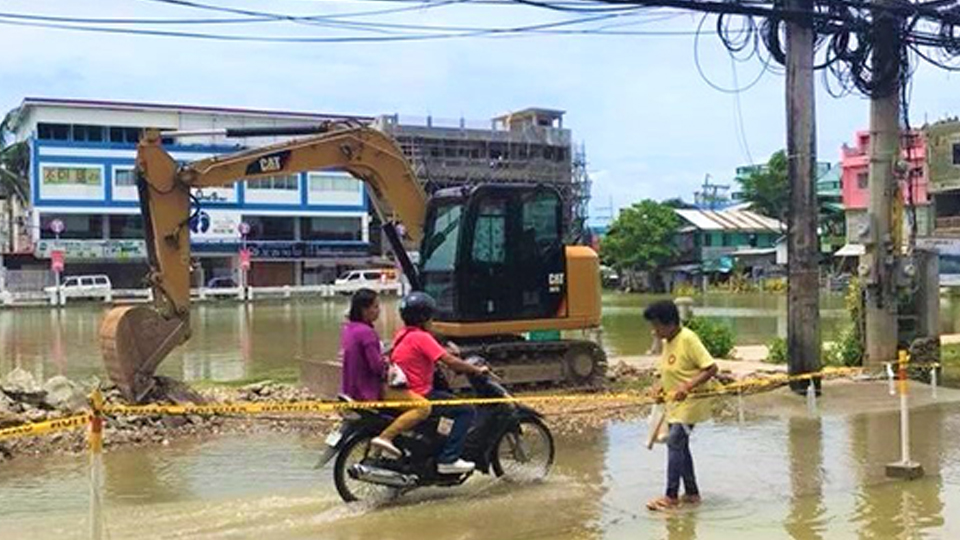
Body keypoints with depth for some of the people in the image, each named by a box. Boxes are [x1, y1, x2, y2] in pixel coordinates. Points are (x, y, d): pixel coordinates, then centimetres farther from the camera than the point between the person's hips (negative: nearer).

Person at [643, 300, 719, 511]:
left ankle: (671, 496, -6)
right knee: (680, 446, 13)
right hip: (674, 404, 9)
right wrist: (660, 386, 0)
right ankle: (692, 493, 23)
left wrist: (687, 386, -30)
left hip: (689, 404, -9)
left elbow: (711, 368, -21)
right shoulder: (668, 342, 8)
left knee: (674, 443, -12)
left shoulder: (688, 339, -18)